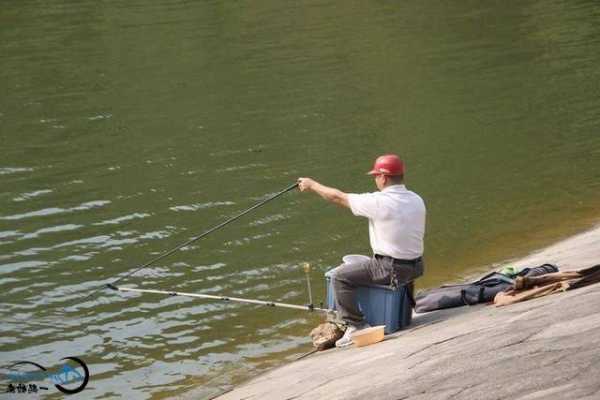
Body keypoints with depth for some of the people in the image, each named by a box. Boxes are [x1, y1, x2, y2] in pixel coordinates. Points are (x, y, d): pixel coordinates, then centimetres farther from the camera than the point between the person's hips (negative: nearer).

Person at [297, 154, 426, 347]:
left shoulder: (379, 202, -18)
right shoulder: (417, 200, 3)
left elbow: (338, 197, -7)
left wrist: (312, 185, 8)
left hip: (391, 269, -8)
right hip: (415, 266, 8)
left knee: (340, 277, -1)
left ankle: (356, 326, 0)